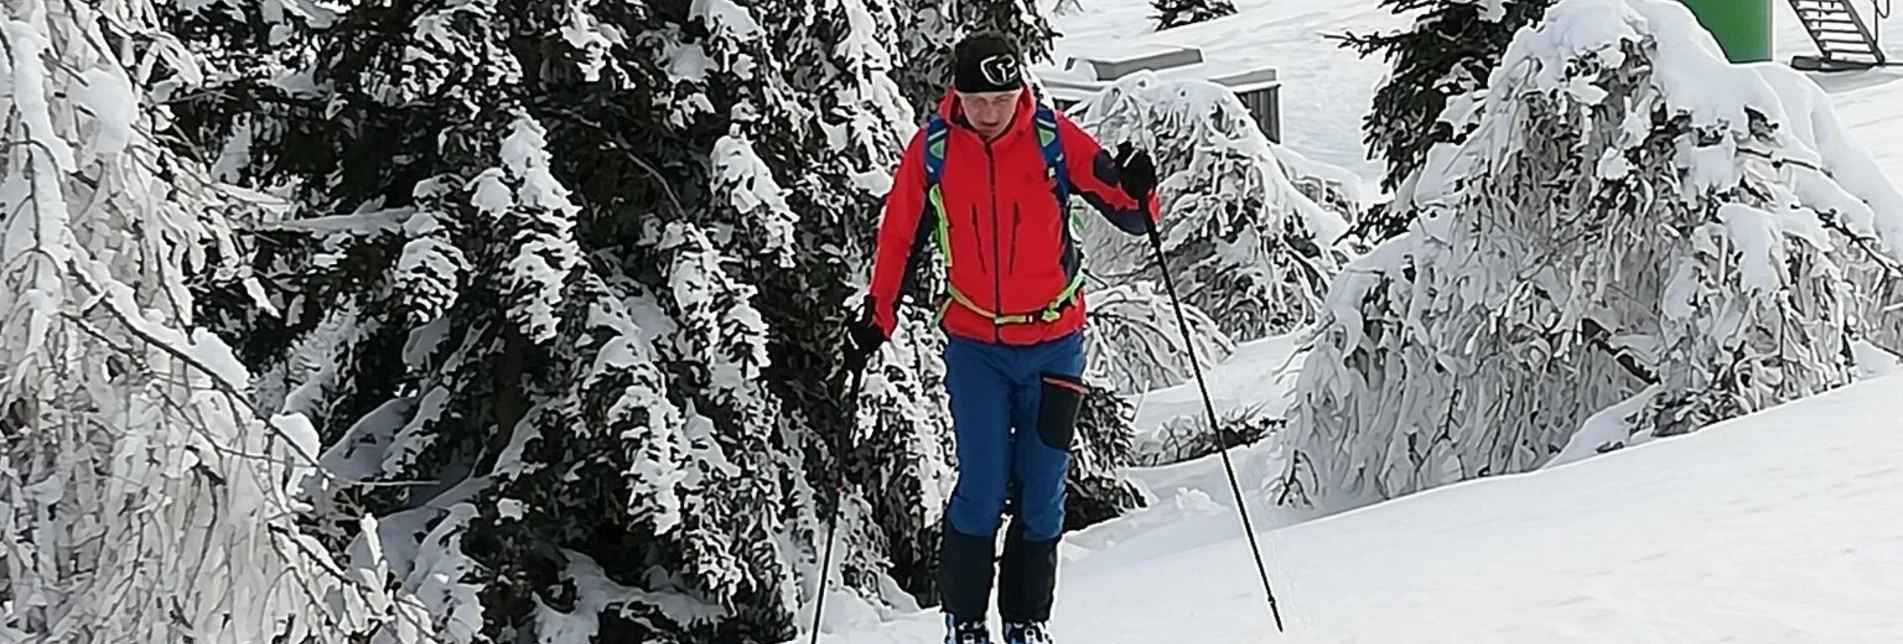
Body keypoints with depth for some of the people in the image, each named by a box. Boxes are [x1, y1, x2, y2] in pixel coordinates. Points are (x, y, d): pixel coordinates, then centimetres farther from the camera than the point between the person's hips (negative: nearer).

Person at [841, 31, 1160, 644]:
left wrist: (1136, 193, -29)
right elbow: (899, 237, 5)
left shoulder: (1054, 138, -10)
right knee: (982, 488, -7)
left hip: (1054, 339, 0)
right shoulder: (931, 149, -8)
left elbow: (1131, 215, -7)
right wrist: (877, 316, 2)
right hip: (974, 344, 0)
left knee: (1041, 490, 3)